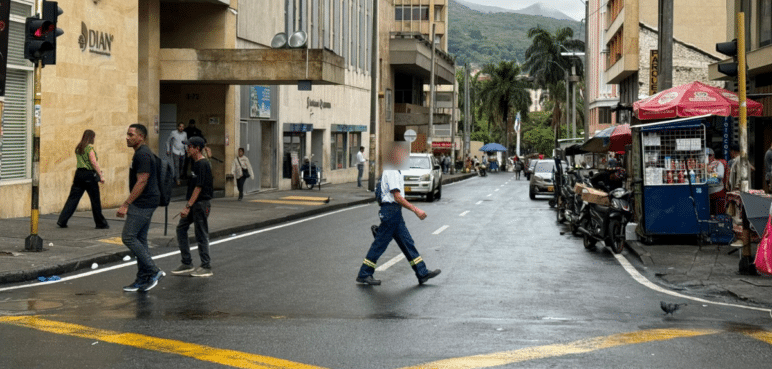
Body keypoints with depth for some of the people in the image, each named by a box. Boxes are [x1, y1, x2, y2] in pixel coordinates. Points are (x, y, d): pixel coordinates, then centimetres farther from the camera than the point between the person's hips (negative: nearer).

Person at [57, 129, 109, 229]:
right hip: (89, 174, -7)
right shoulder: (89, 147, -9)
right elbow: (93, 162, -15)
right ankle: (101, 223, 10)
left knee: (73, 198, 7)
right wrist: (101, 175, -11)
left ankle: (62, 220, 2)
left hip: (79, 173, 7)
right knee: (95, 200, 3)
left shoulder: (78, 148, 12)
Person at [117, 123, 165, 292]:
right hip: (144, 203, 11)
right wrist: (129, 204, 25)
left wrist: (125, 204, -21)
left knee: (129, 237, -9)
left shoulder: (143, 155, -17)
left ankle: (153, 271, -7)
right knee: (140, 239, 11)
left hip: (143, 203, -11)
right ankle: (143, 279, 14)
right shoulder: (141, 153, 16)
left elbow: (141, 182, -22)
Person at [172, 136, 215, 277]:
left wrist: (188, 207, -22)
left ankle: (206, 267, 7)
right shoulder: (195, 163, 13)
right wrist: (188, 206, 19)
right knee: (181, 228, 9)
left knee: (201, 234, -2)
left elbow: (198, 188, -21)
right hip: (193, 204, 10)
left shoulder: (203, 164, -17)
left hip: (201, 203, -10)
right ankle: (187, 264, 14)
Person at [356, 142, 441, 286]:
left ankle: (422, 273, 11)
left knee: (407, 243, 9)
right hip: (390, 210, -10)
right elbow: (397, 197, -22)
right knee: (380, 244, -3)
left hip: (395, 212, 10)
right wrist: (415, 209, -23)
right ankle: (364, 275, 5)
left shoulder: (394, 171, 16)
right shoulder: (391, 172, -16)